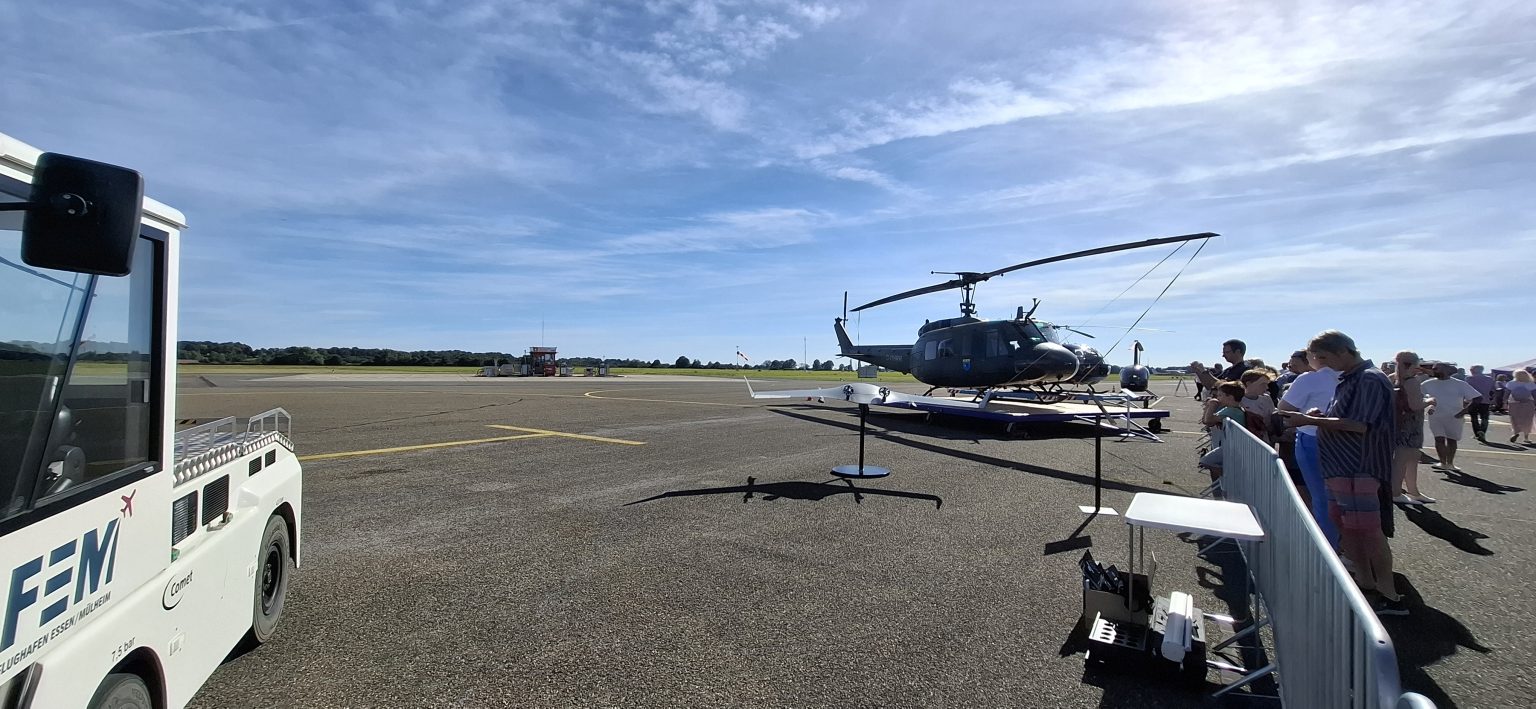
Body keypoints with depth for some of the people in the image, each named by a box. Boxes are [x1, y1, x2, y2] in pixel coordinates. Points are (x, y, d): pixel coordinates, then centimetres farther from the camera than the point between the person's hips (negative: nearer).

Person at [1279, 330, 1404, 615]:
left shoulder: (1370, 380, -14)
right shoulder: (1347, 380, 15)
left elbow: (1358, 424, -23)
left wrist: (1310, 420, -22)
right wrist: (1320, 416, 5)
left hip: (1358, 469, -10)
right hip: (1340, 466, 10)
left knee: (1367, 529, -5)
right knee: (1345, 524, 15)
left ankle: (1390, 596, 5)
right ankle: (1364, 579, 27)